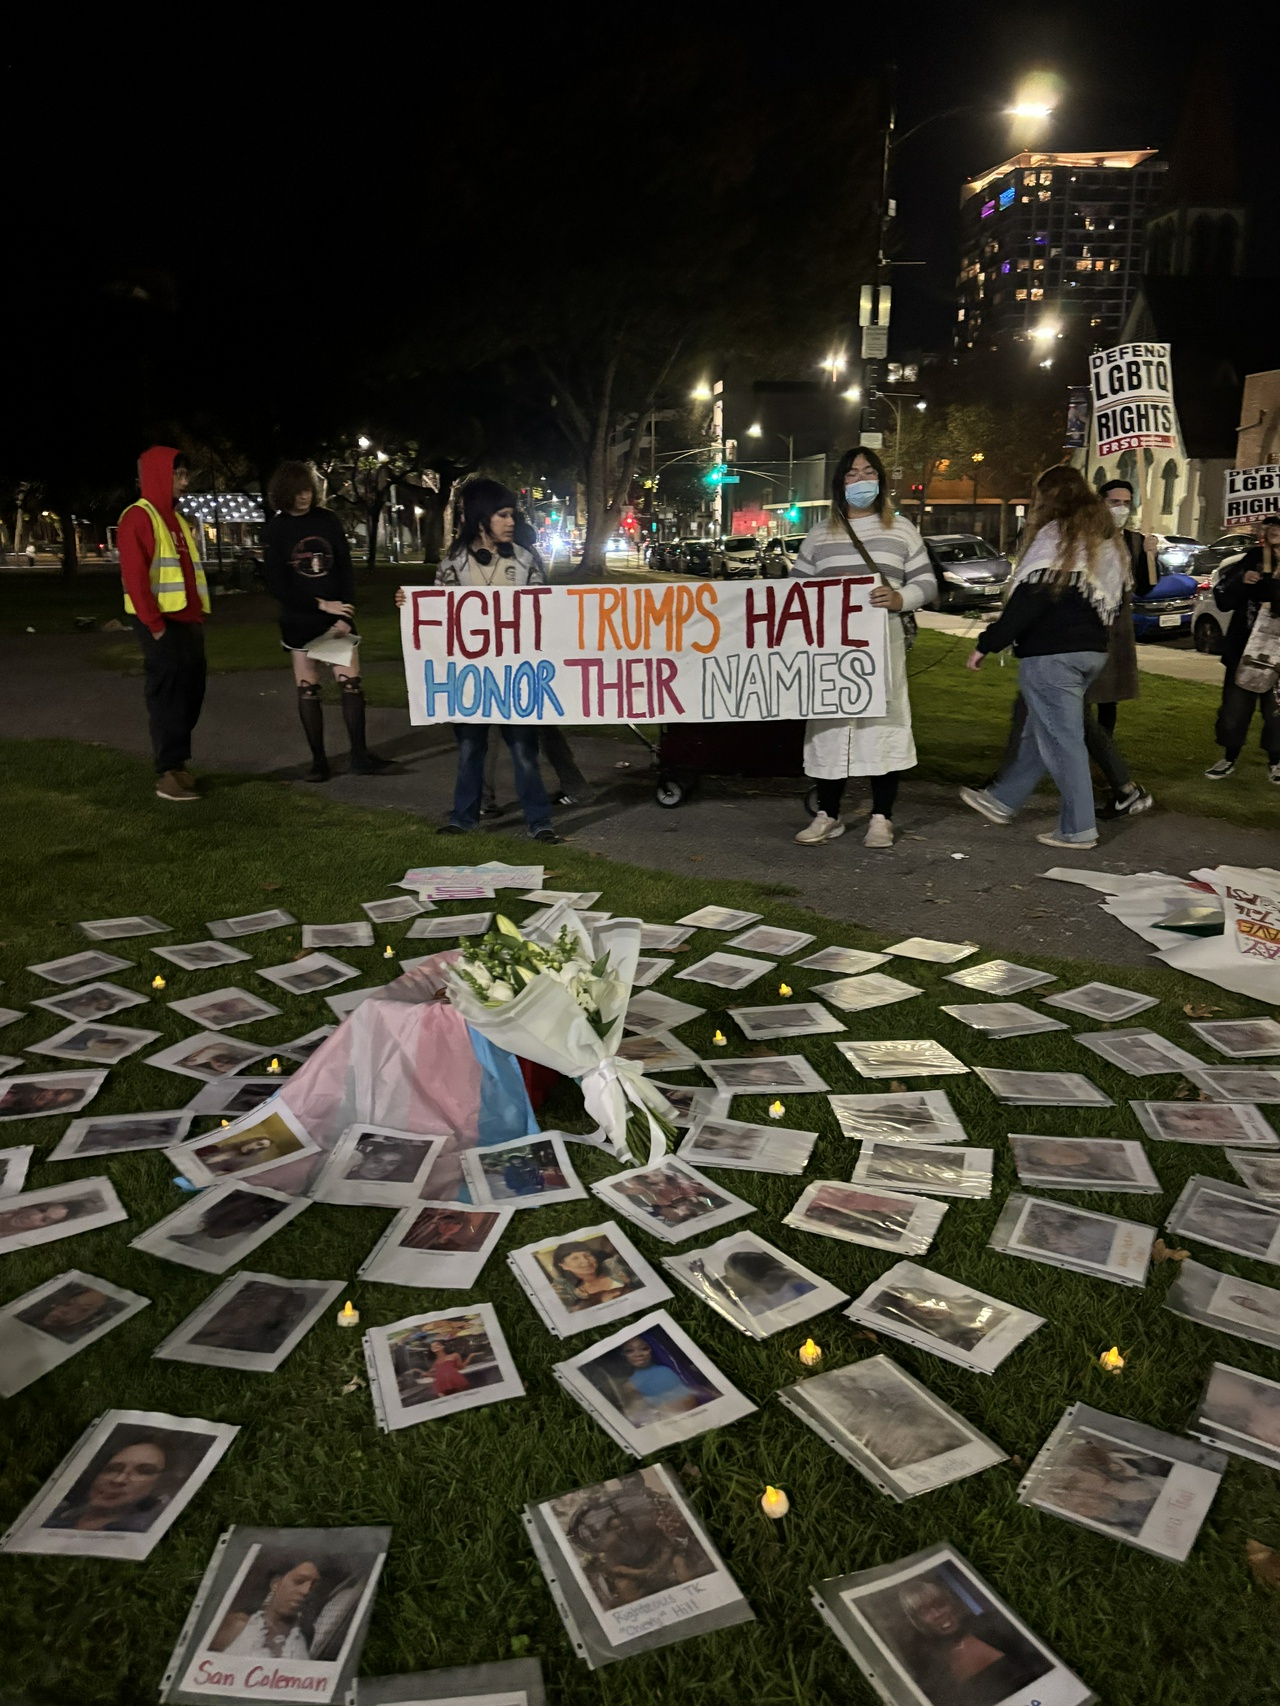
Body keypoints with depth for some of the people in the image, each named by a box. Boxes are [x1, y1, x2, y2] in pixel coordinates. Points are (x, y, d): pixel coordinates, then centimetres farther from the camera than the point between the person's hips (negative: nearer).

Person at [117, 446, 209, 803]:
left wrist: (199, 615, 11)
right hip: (162, 624, -8)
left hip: (188, 621, 9)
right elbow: (134, 575, -16)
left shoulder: (175, 518, 19)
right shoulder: (138, 517, -9)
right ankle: (167, 775, -2)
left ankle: (177, 764, 20)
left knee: (190, 694, 10)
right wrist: (154, 624, -19)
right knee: (167, 696, -7)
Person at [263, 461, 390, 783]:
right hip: (300, 621, -1)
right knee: (308, 690, 1)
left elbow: (346, 569, 1)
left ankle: (359, 755, -1)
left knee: (351, 683, -5)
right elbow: (276, 585, -7)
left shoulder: (327, 520, 2)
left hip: (337, 616, 1)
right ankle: (318, 760, 8)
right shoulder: (276, 530, -2)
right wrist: (320, 604, -14)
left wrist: (344, 615, -9)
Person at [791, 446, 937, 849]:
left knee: (883, 724, -2)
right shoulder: (819, 535, 13)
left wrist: (900, 598, -14)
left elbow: (927, 583, 7)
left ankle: (881, 818, 8)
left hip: (883, 646, -1)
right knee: (829, 726, 2)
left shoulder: (900, 529, 10)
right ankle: (828, 815, 13)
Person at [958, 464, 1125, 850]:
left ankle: (1078, 829, 1)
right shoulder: (1103, 539, 16)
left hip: (1052, 652, -9)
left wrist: (988, 643, -15)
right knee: (1039, 730, 18)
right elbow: (1115, 599, 20)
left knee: (1061, 738, -3)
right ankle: (1003, 799, 31)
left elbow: (1030, 598, -19)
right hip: (1092, 650, 9)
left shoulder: (1054, 534, -11)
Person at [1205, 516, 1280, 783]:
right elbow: (1222, 601, 3)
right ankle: (1229, 758, 22)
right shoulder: (1246, 560, 5)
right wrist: (1241, 582, -15)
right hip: (1243, 646, 2)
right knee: (1234, 705, 6)